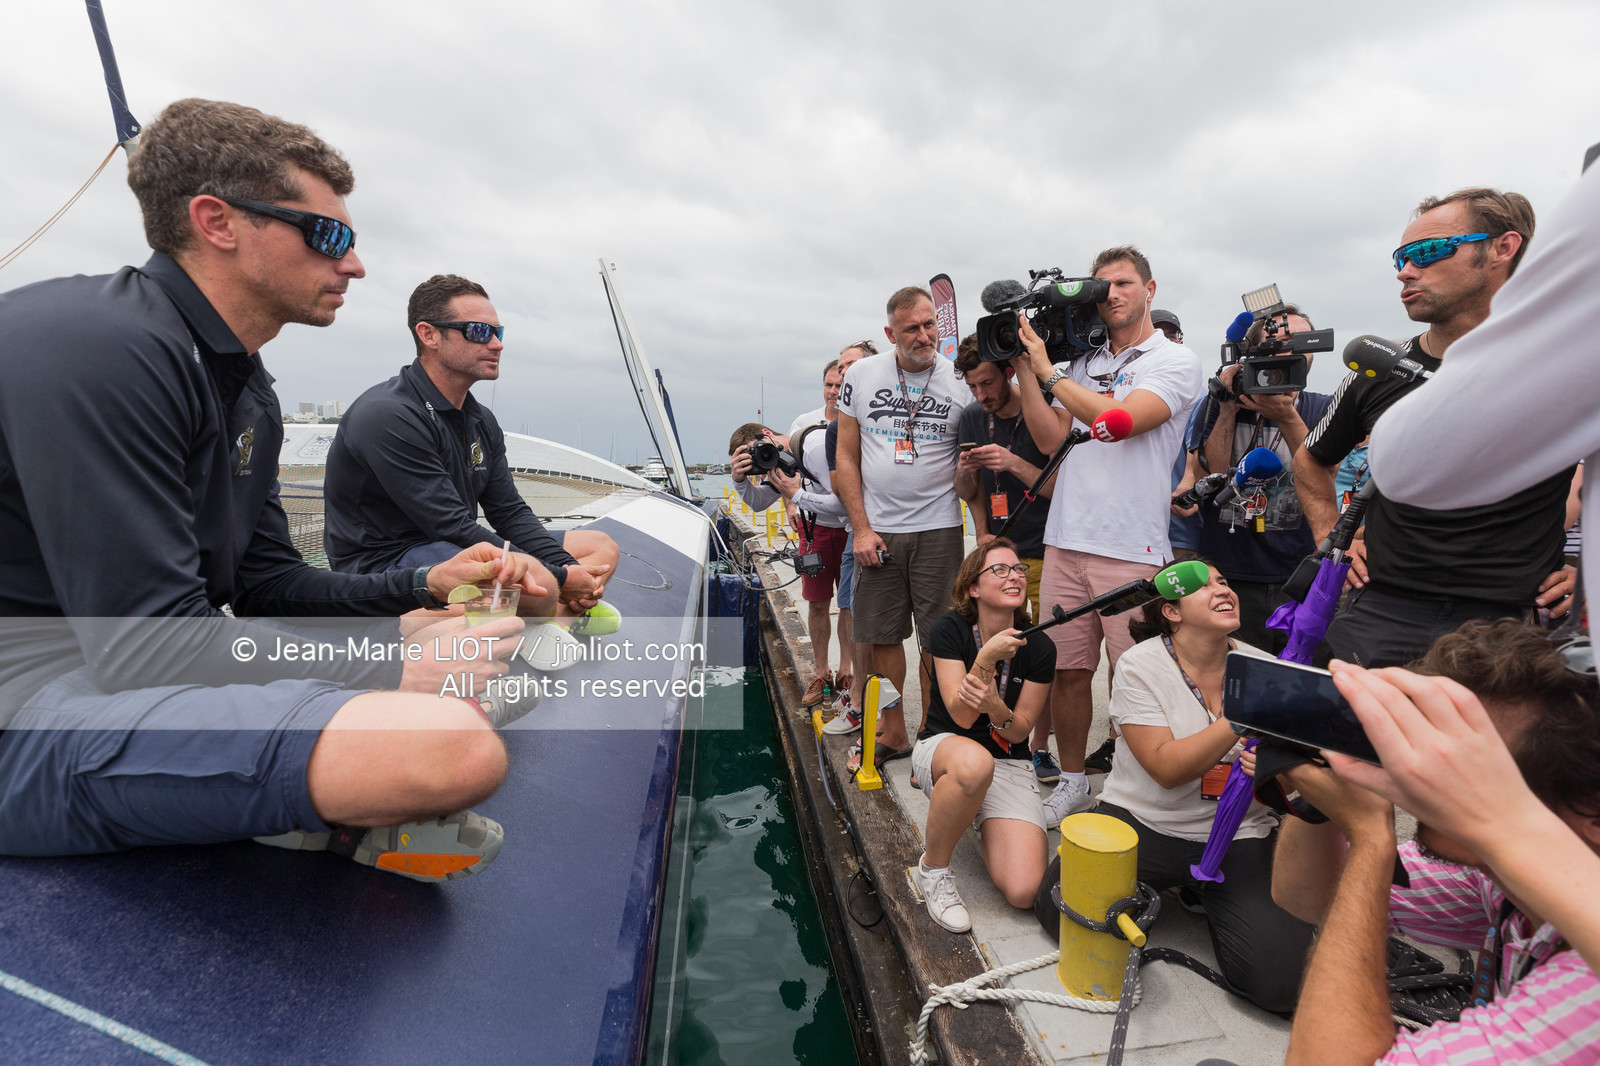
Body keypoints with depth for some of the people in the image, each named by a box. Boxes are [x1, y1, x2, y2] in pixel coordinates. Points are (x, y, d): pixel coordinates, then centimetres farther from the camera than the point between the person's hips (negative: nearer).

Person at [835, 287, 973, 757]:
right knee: (882, 638, 8)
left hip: (938, 529, -1)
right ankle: (894, 735, 25)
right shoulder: (861, 375, 4)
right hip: (876, 532, 2)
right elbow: (846, 458, 5)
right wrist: (861, 529, -3)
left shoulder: (959, 380, 0)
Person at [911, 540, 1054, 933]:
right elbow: (961, 715, -17)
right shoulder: (949, 630, -10)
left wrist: (994, 707, -27)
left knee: (1024, 892, -18)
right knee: (974, 762, -42)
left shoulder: (1039, 647, -5)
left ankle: (985, 828, 17)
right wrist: (987, 658, -32)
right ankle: (932, 868, -14)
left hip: (1010, 765, 2)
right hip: (941, 749, -2)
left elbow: (1019, 731, -4)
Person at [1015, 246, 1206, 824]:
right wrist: (1022, 369, 6)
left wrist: (1046, 370, -7)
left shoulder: (1177, 361, 2)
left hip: (1130, 547, -4)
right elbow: (1050, 436, 10)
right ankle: (1072, 783, 24)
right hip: (1065, 539, 5)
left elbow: (1119, 420, -15)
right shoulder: (1083, 363, 18)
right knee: (1068, 668, 8)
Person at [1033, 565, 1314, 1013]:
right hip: (1141, 822, -2)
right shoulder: (1140, 664, -12)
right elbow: (1166, 768, -20)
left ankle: (1205, 897, 16)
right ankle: (1147, 893, 14)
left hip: (1239, 838, 3)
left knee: (1278, 980, -17)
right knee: (1063, 909, -20)